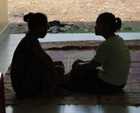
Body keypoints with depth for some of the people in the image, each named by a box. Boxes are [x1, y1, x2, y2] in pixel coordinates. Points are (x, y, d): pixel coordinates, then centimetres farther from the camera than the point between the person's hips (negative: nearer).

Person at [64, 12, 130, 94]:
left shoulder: (107, 45, -24)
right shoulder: (118, 40, 4)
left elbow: (93, 65, -14)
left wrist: (80, 65, 4)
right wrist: (83, 62, 12)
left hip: (109, 85, -9)